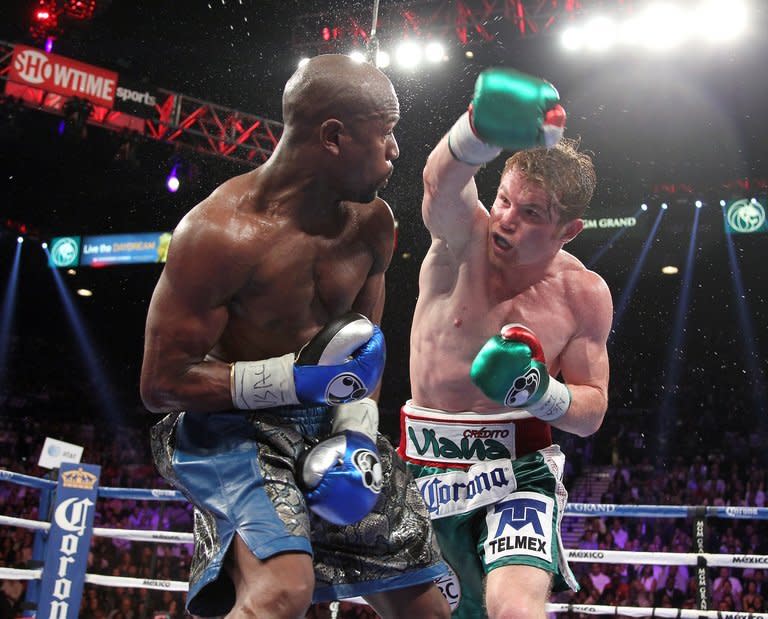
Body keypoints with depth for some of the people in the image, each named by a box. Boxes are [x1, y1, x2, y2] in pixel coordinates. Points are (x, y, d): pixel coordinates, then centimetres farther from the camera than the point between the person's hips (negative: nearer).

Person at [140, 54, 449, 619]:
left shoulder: (372, 221, -1)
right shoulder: (221, 232, -22)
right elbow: (162, 385, -18)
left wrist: (357, 432, -4)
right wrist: (299, 376, -23)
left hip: (331, 421, 7)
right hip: (231, 426, -6)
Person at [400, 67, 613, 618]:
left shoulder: (584, 295, -5)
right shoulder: (464, 236, -9)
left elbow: (592, 412, 1)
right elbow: (442, 183, -35)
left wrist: (541, 391, -22)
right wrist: (483, 129, -59)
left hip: (515, 467, -2)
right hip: (426, 465, 2)